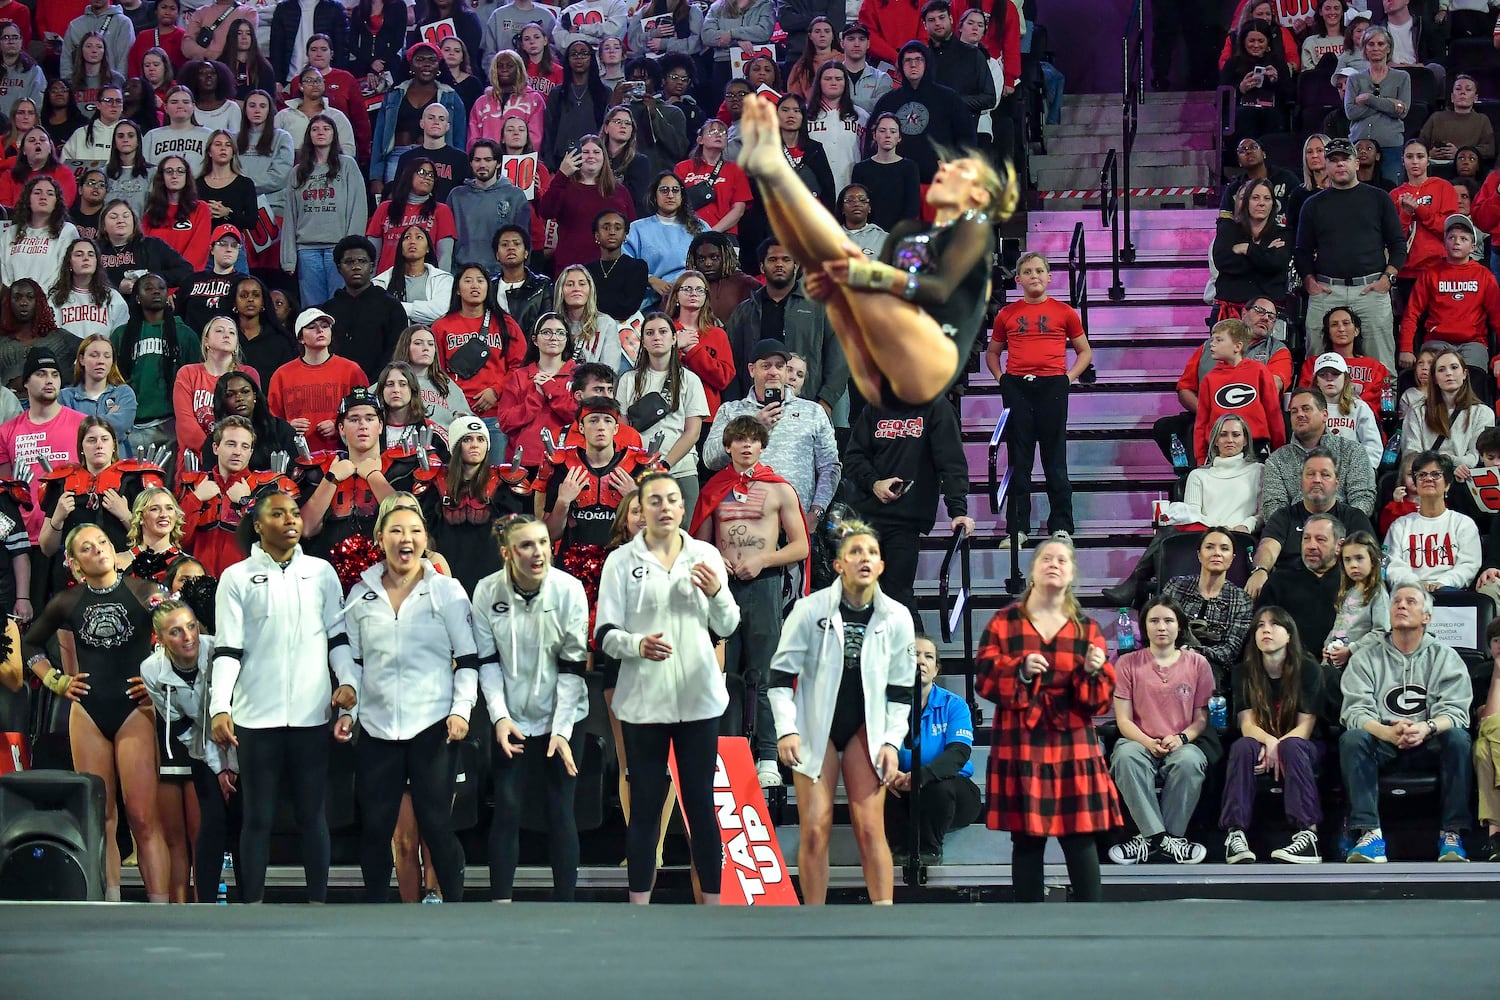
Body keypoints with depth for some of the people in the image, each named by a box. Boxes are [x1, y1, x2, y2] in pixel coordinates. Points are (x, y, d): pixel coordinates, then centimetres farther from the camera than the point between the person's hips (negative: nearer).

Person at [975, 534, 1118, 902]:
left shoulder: (1087, 628, 9)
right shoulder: (1004, 622, 5)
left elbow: (1101, 698, 6)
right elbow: (984, 679, -2)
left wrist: (1093, 672, -14)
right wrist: (1020, 671, -18)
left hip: (1073, 747, 1)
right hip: (1020, 746, -1)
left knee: (1081, 837, -3)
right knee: (1026, 837, 1)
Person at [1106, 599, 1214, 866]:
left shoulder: (1197, 664, 9)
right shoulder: (1129, 664, 7)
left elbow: (1201, 718, 9)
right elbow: (1123, 719, 3)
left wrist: (1181, 738, -12)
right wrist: (1149, 743, -16)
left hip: (1182, 745, 0)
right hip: (1140, 741, 0)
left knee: (1189, 761, -36)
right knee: (1126, 757, -36)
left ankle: (1150, 839, -26)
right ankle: (1158, 837, -36)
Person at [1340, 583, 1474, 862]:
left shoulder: (1445, 658, 5)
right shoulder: (1366, 656, 5)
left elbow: (1454, 712, -8)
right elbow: (1356, 711, -7)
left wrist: (1426, 728, -32)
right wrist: (1388, 733, -30)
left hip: (1429, 742, 0)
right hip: (1382, 741, 0)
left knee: (1458, 737, -31)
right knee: (1351, 738, -30)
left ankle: (1452, 834, -28)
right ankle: (1369, 833, -37)